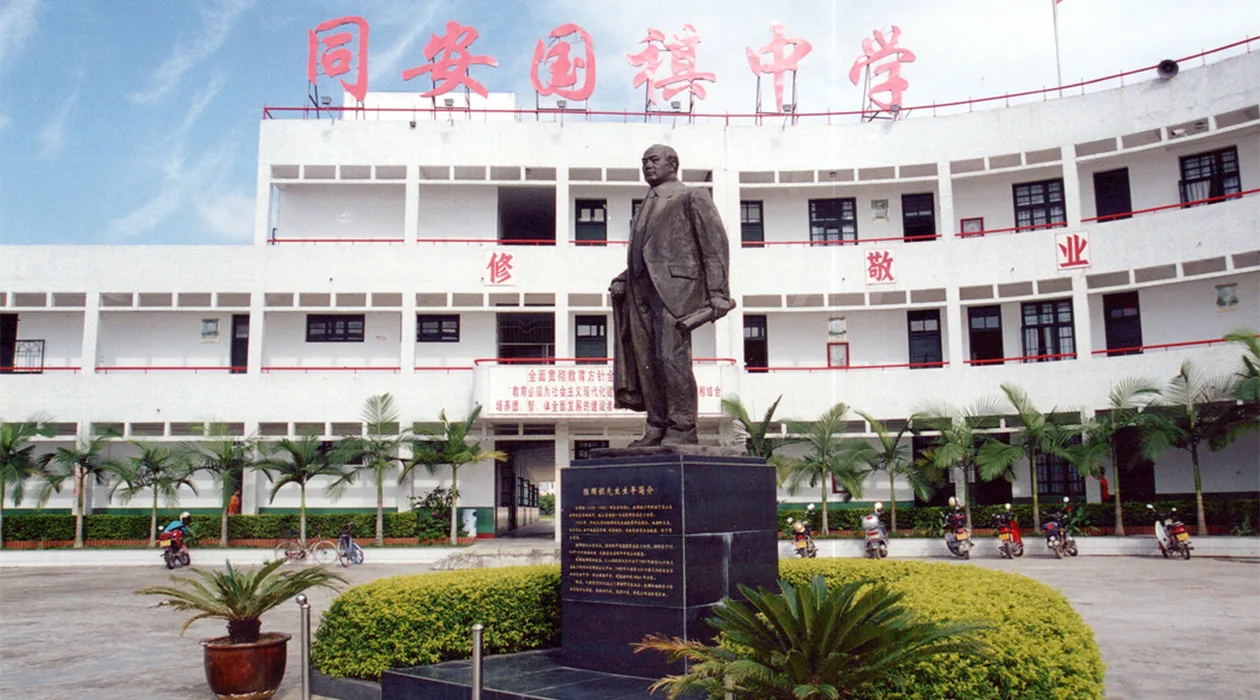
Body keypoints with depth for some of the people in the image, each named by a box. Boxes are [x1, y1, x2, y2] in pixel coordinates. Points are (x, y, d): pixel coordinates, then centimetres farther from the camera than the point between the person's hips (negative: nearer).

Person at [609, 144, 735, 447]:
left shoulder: (692, 197, 7)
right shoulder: (647, 206, 28)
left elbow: (715, 244, -2)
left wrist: (717, 292, -11)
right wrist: (623, 280, 12)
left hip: (674, 284, -7)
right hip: (641, 288, 7)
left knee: (671, 355, -17)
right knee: (646, 360, 1)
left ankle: (683, 428, -12)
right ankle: (657, 428, 4)